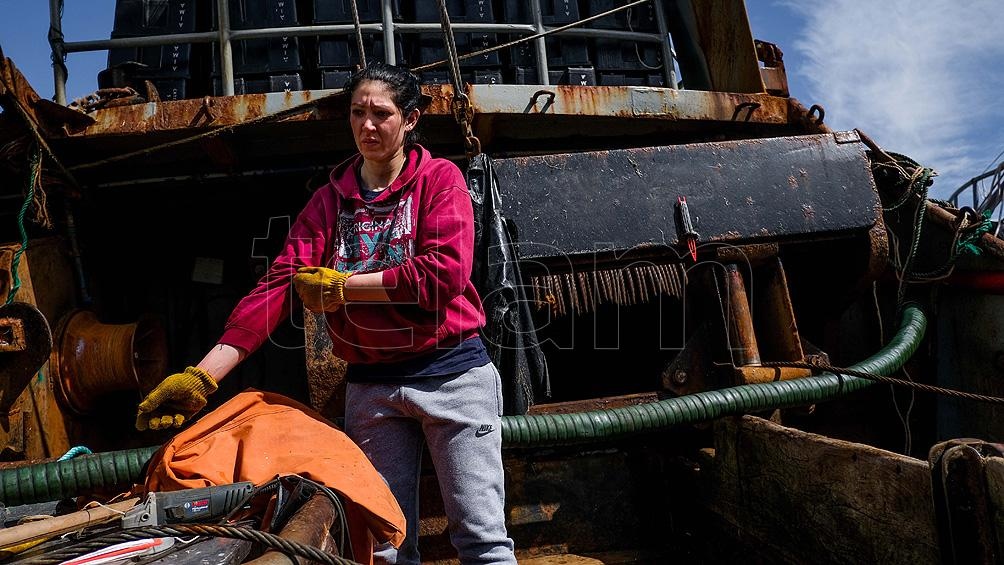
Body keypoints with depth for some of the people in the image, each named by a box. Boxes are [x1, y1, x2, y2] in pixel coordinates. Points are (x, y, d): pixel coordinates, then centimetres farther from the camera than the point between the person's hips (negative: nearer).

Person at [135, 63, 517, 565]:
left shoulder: (440, 178, 0)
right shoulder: (330, 199, 9)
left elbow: (445, 272, -16)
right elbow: (279, 284, -2)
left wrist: (341, 286, -9)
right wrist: (204, 375, -13)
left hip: (451, 373, -3)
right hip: (370, 386, 3)